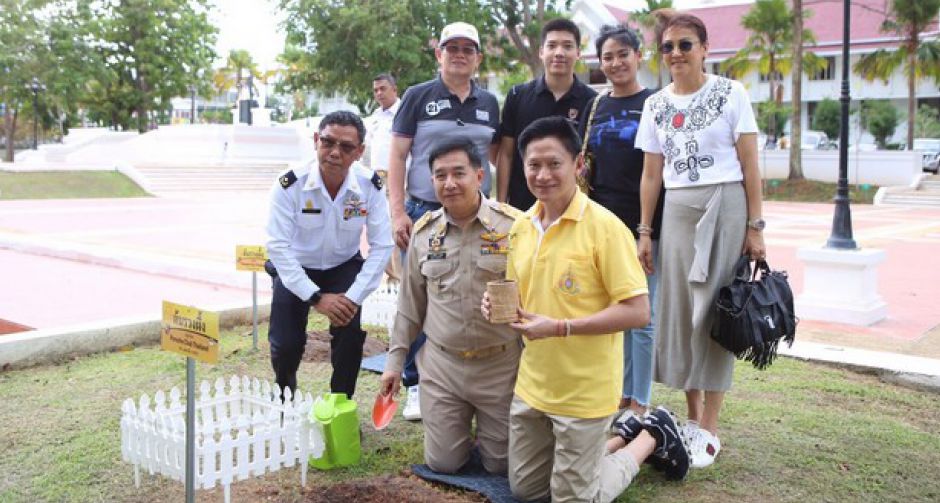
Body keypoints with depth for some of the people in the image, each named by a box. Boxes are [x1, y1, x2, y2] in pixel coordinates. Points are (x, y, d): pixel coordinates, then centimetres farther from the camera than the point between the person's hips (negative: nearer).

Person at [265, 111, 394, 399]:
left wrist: (354, 297, -23)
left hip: (344, 267, 1)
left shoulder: (370, 186, -20)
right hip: (296, 270, -1)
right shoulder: (290, 185, -25)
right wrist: (316, 297, -26)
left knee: (351, 335, -18)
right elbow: (278, 245, -23)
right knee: (286, 344, -8)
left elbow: (381, 246, -16)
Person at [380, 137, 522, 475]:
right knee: (442, 464, 9)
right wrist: (395, 361, 10)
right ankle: (462, 422, 39)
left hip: (501, 365, -3)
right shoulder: (424, 231, 2)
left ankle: (486, 423, 39)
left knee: (501, 464, 8)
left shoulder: (513, 226, -11)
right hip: (440, 364, 3)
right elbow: (410, 305, 11)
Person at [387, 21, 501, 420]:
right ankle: (417, 386, 14)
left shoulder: (489, 103, 12)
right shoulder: (418, 96, 2)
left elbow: (498, 158, 16)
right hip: (424, 213, -2)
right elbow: (397, 156, -1)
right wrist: (398, 213, -9)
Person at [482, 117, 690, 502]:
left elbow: (637, 312, -20)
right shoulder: (520, 227, 3)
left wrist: (560, 327, -26)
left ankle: (652, 437, 28)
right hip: (531, 385, 7)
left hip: (584, 392, -7)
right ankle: (612, 438, 35)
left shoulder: (604, 227, -18)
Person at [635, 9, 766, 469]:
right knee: (679, 312, 5)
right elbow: (651, 174, 10)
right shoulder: (656, 105, 9)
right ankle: (691, 418, 19)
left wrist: (755, 226, -7)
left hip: (725, 207, -4)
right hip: (676, 212, 4)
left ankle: (709, 429, 6)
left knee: (716, 312, -3)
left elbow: (750, 166, -3)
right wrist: (645, 232, 6)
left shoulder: (730, 94, -1)